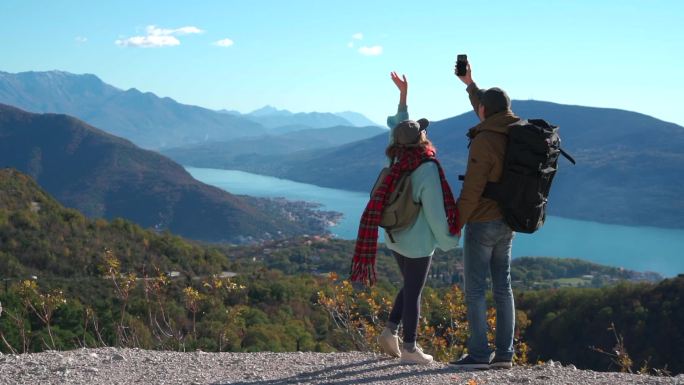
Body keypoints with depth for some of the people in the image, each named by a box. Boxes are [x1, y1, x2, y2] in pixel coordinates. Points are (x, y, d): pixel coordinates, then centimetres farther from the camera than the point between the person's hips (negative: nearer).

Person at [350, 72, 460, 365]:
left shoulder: (397, 159, -3)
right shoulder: (427, 169, -22)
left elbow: (397, 126, 15)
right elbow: (435, 212, -18)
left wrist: (403, 93, 15)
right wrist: (448, 242, -4)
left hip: (395, 239, 7)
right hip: (419, 243, -7)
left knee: (409, 287, 24)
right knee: (414, 293, 4)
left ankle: (390, 331, 17)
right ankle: (410, 349, 13)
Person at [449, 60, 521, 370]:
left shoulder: (483, 141, -19)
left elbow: (471, 190, -20)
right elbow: (489, 118, 27)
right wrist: (470, 85, 34)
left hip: (482, 224, -8)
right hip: (507, 223, 8)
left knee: (474, 290, 0)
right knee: (502, 287, 11)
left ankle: (479, 354, 2)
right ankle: (504, 353, 15)